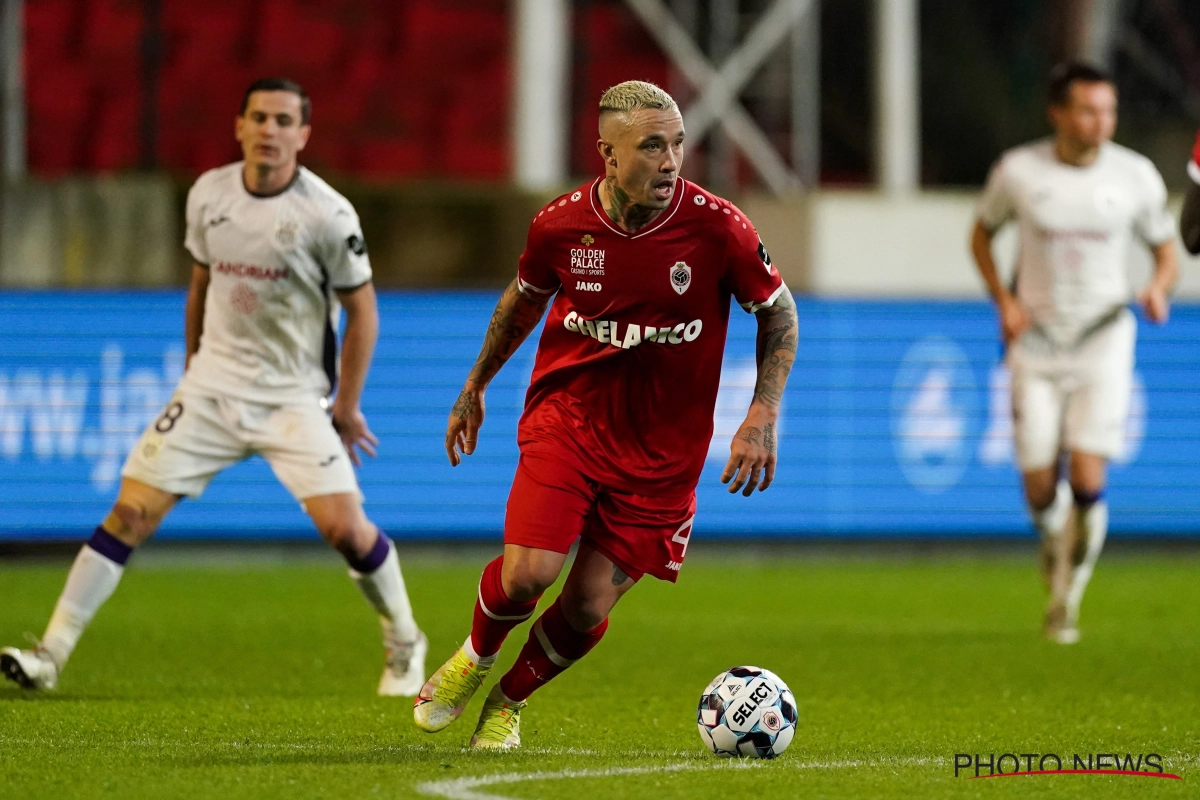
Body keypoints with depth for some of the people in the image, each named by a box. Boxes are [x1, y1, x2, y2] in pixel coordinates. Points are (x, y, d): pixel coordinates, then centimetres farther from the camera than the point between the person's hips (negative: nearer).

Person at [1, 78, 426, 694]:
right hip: (212, 385, 3)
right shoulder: (209, 194, 1)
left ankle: (404, 644, 10)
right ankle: (51, 654, -4)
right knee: (131, 510, -7)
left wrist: (347, 405, -1)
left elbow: (361, 308, -2)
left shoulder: (327, 214, -12)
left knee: (344, 525, -16)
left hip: (293, 397, -3)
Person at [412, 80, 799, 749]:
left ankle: (509, 700, 28)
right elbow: (524, 299, 12)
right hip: (566, 418, 0)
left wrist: (764, 417, -9)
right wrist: (475, 387, 22)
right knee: (528, 573, -19)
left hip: (660, 451, 0)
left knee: (586, 610, -2)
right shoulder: (561, 225, -11)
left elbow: (779, 311, 1)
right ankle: (475, 657, 16)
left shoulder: (717, 227, -16)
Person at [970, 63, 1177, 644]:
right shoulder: (1018, 171, -5)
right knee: (1039, 488, -2)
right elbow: (982, 232, 12)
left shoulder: (1136, 176, -4)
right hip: (1036, 344, 1)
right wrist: (1003, 301, -2)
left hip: (1103, 342, -1)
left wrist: (1158, 288, -13)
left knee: (1087, 481, -15)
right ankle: (1055, 548, 33)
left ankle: (1069, 593, 6)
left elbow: (1165, 248, 9)